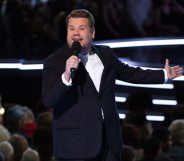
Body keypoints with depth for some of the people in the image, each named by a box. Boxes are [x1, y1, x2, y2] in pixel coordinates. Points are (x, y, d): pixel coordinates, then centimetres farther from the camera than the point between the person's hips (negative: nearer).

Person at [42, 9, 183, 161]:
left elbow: (128, 73, 26)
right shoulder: (54, 62, -6)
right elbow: (49, 101, -16)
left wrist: (164, 74, 31)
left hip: (109, 140, 5)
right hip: (75, 144, -5)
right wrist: (66, 75, -31)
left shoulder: (105, 54, 10)